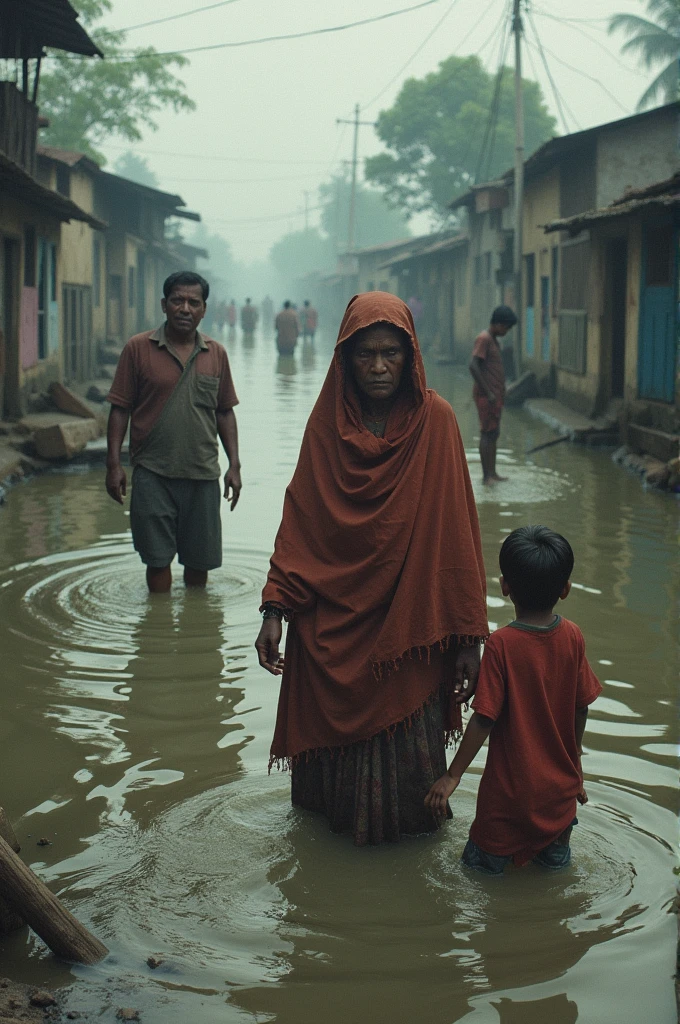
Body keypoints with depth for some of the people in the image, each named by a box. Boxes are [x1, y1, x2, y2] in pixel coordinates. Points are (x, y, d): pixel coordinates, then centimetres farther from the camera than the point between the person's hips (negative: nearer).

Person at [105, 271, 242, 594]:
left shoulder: (216, 354, 7)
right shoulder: (138, 348, -2)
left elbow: (225, 412, 13)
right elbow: (120, 409, -1)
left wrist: (234, 464, 7)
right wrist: (114, 464, -7)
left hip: (203, 473, 3)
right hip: (152, 473, -3)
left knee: (199, 558, 10)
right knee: (157, 558, 1)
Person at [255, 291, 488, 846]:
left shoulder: (435, 421, -8)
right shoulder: (327, 423, -1)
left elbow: (455, 533, -9)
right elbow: (298, 523, 1)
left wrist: (468, 635, -10)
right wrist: (275, 608, -8)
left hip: (406, 619, -2)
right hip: (332, 621, 2)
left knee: (404, 744, 8)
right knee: (335, 732, 15)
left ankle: (405, 821, 36)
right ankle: (332, 811, 43)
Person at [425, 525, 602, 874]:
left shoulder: (502, 643, -21)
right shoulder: (572, 637, -9)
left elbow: (484, 719, -19)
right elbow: (581, 708, 0)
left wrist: (453, 775, -9)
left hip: (512, 784, -4)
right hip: (560, 781, 5)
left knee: (484, 858, 16)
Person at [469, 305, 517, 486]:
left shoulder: (493, 340, 17)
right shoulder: (483, 339, -13)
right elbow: (473, 366, -22)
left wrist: (501, 393, 16)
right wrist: (488, 393, -22)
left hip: (494, 395, 10)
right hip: (486, 396, -10)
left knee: (493, 434, 10)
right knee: (487, 433, -8)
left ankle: (492, 473, 14)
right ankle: (486, 476, -7)